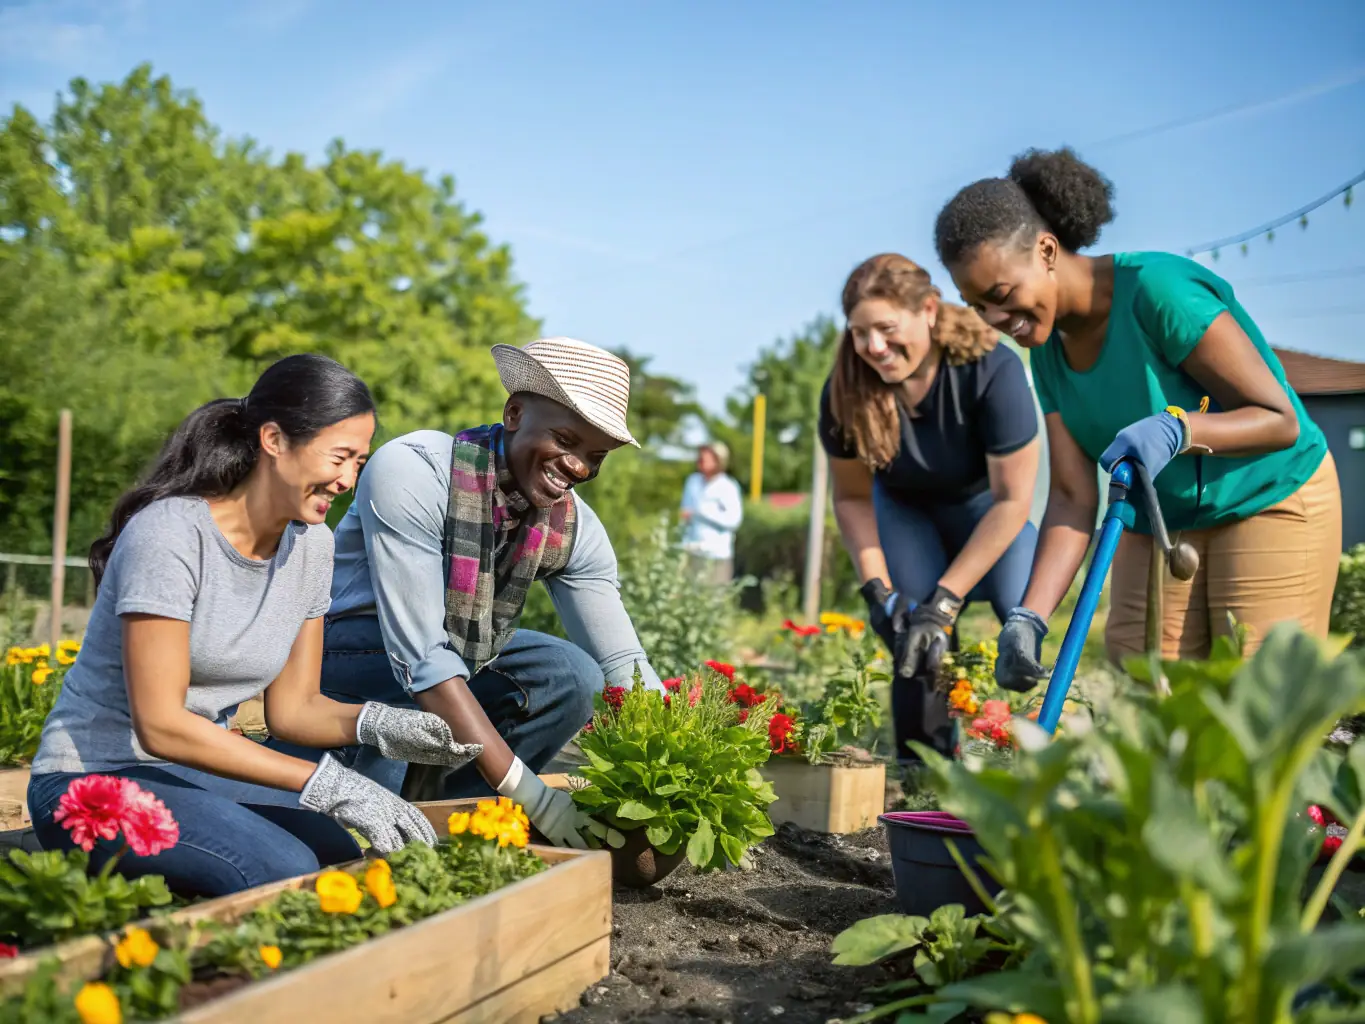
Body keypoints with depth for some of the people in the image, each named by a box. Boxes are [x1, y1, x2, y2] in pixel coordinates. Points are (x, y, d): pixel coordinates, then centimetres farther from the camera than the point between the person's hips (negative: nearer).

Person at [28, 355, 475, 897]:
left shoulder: (311, 544, 2)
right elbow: (160, 724, -24)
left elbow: (292, 706, 5)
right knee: (284, 871, -29)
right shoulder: (169, 533, -21)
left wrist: (378, 724, -17)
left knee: (346, 859, -20)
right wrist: (328, 784, -29)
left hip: (200, 772, 7)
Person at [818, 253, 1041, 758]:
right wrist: (877, 589, -19)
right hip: (905, 508, 2)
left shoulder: (992, 370, -34)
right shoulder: (846, 392, -25)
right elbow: (852, 497, -8)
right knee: (918, 650, -14)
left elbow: (1012, 500, -27)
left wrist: (944, 602, -29)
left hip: (987, 506, -1)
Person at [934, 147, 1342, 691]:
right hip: (1158, 520, 6)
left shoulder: (1159, 289, -25)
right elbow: (1073, 497, -9)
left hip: (1270, 504, -6)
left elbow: (1280, 419, -22)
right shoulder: (1050, 350, -4)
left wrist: (1177, 429, -40)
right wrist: (1030, 616, -22)